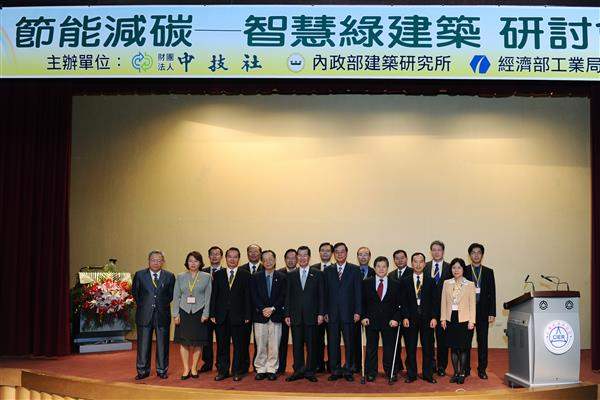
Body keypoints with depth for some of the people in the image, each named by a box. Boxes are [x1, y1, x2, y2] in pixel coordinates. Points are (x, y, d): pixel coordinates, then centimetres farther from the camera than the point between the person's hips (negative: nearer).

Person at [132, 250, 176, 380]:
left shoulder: (169, 276, 3)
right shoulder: (139, 275, 4)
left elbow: (171, 295, 9)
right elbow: (134, 292, 11)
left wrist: (163, 305, 3)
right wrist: (142, 304, 6)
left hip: (162, 315, 0)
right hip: (144, 315, 0)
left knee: (162, 344, 6)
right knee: (143, 344, 4)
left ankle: (162, 370, 17)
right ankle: (143, 371, 14)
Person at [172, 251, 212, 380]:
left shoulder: (206, 277, 2)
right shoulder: (180, 277, 7)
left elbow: (208, 297, 0)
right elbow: (176, 297, 6)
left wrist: (205, 314, -7)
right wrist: (175, 314, -1)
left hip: (199, 312, -1)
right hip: (184, 312, 1)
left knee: (197, 342, 4)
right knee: (184, 341, 1)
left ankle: (194, 368, 15)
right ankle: (186, 369, 8)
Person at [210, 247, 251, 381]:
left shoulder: (245, 275, 2)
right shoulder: (218, 274, 8)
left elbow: (247, 296, 0)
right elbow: (214, 295, 6)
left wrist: (247, 316, -6)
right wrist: (212, 314, -1)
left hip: (238, 316, -2)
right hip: (221, 316, 2)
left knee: (239, 345, 4)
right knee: (222, 345, 7)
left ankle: (237, 371, 14)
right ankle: (222, 370, 16)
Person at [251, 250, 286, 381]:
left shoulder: (281, 277, 6)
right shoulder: (255, 277, 7)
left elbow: (283, 296, 0)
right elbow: (254, 296, 1)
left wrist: (272, 308, -11)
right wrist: (262, 309, -11)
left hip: (275, 315, 0)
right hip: (260, 315, 0)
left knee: (274, 345, 1)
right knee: (260, 345, 3)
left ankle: (272, 370, 10)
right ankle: (260, 370, 12)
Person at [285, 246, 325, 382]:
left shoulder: (317, 274, 5)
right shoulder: (291, 275, 10)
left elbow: (321, 295, 1)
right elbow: (288, 296, 9)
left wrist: (320, 313, -6)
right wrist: (287, 315, 2)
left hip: (311, 315, -2)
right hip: (296, 316, 2)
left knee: (311, 345, 2)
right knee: (297, 345, 5)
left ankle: (310, 371, 11)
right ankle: (298, 371, 13)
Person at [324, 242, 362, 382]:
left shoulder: (354, 270, 3)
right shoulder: (328, 271, 9)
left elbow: (358, 291, -1)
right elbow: (325, 292, 7)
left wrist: (358, 311, -7)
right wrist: (325, 312, 1)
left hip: (348, 312, -2)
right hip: (332, 313, 2)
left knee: (349, 342, 3)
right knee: (333, 343, 4)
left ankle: (348, 370, 13)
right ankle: (335, 370, 13)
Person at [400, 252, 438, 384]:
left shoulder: (431, 281, 7)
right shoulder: (405, 281, 6)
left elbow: (435, 301, 4)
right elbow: (403, 301, 3)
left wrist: (434, 317, -6)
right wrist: (405, 317, -7)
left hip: (427, 319, 0)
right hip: (411, 319, 0)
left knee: (427, 348, 3)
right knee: (410, 348, 4)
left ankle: (427, 374, 13)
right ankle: (411, 374, 13)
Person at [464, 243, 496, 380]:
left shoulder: (488, 272, 10)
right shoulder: (464, 271, 4)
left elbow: (492, 294, 6)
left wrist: (492, 313, 0)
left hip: (483, 312, 1)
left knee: (483, 341, 3)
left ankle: (482, 369, 12)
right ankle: (465, 369, 12)